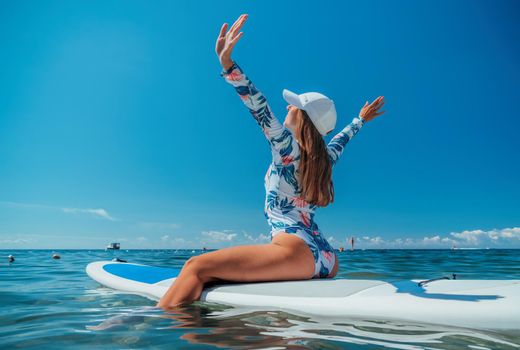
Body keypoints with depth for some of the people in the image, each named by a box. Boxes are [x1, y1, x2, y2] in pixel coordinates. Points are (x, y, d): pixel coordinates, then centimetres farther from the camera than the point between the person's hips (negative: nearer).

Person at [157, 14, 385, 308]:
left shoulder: (286, 144, -1)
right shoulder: (325, 158, 18)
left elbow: (260, 109, -14)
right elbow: (341, 139, 38)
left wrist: (227, 63, -20)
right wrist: (360, 119, 56)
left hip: (298, 251, -9)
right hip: (327, 259, 9)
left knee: (196, 268, -15)